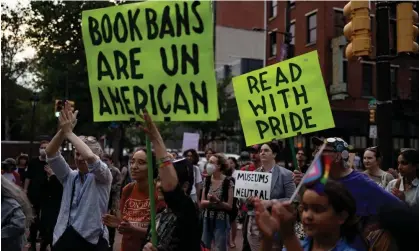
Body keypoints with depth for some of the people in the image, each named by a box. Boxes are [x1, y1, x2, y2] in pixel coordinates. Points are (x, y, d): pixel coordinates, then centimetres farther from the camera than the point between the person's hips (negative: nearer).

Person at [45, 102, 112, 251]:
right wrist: (62, 130, -17)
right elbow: (50, 153, -2)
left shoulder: (103, 177, -2)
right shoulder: (69, 177, 11)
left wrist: (68, 132, -14)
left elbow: (90, 157, -23)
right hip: (64, 239, 4)